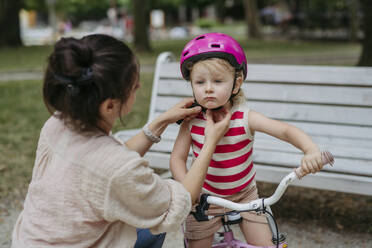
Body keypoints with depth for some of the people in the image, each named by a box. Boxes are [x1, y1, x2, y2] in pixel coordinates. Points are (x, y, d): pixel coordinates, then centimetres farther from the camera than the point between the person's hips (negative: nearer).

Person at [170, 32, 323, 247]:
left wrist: (311, 150, -47)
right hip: (204, 198, 1)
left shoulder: (245, 118, -21)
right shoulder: (191, 121, -16)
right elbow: (177, 158, -12)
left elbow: (286, 131, -28)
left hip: (244, 194, 0)